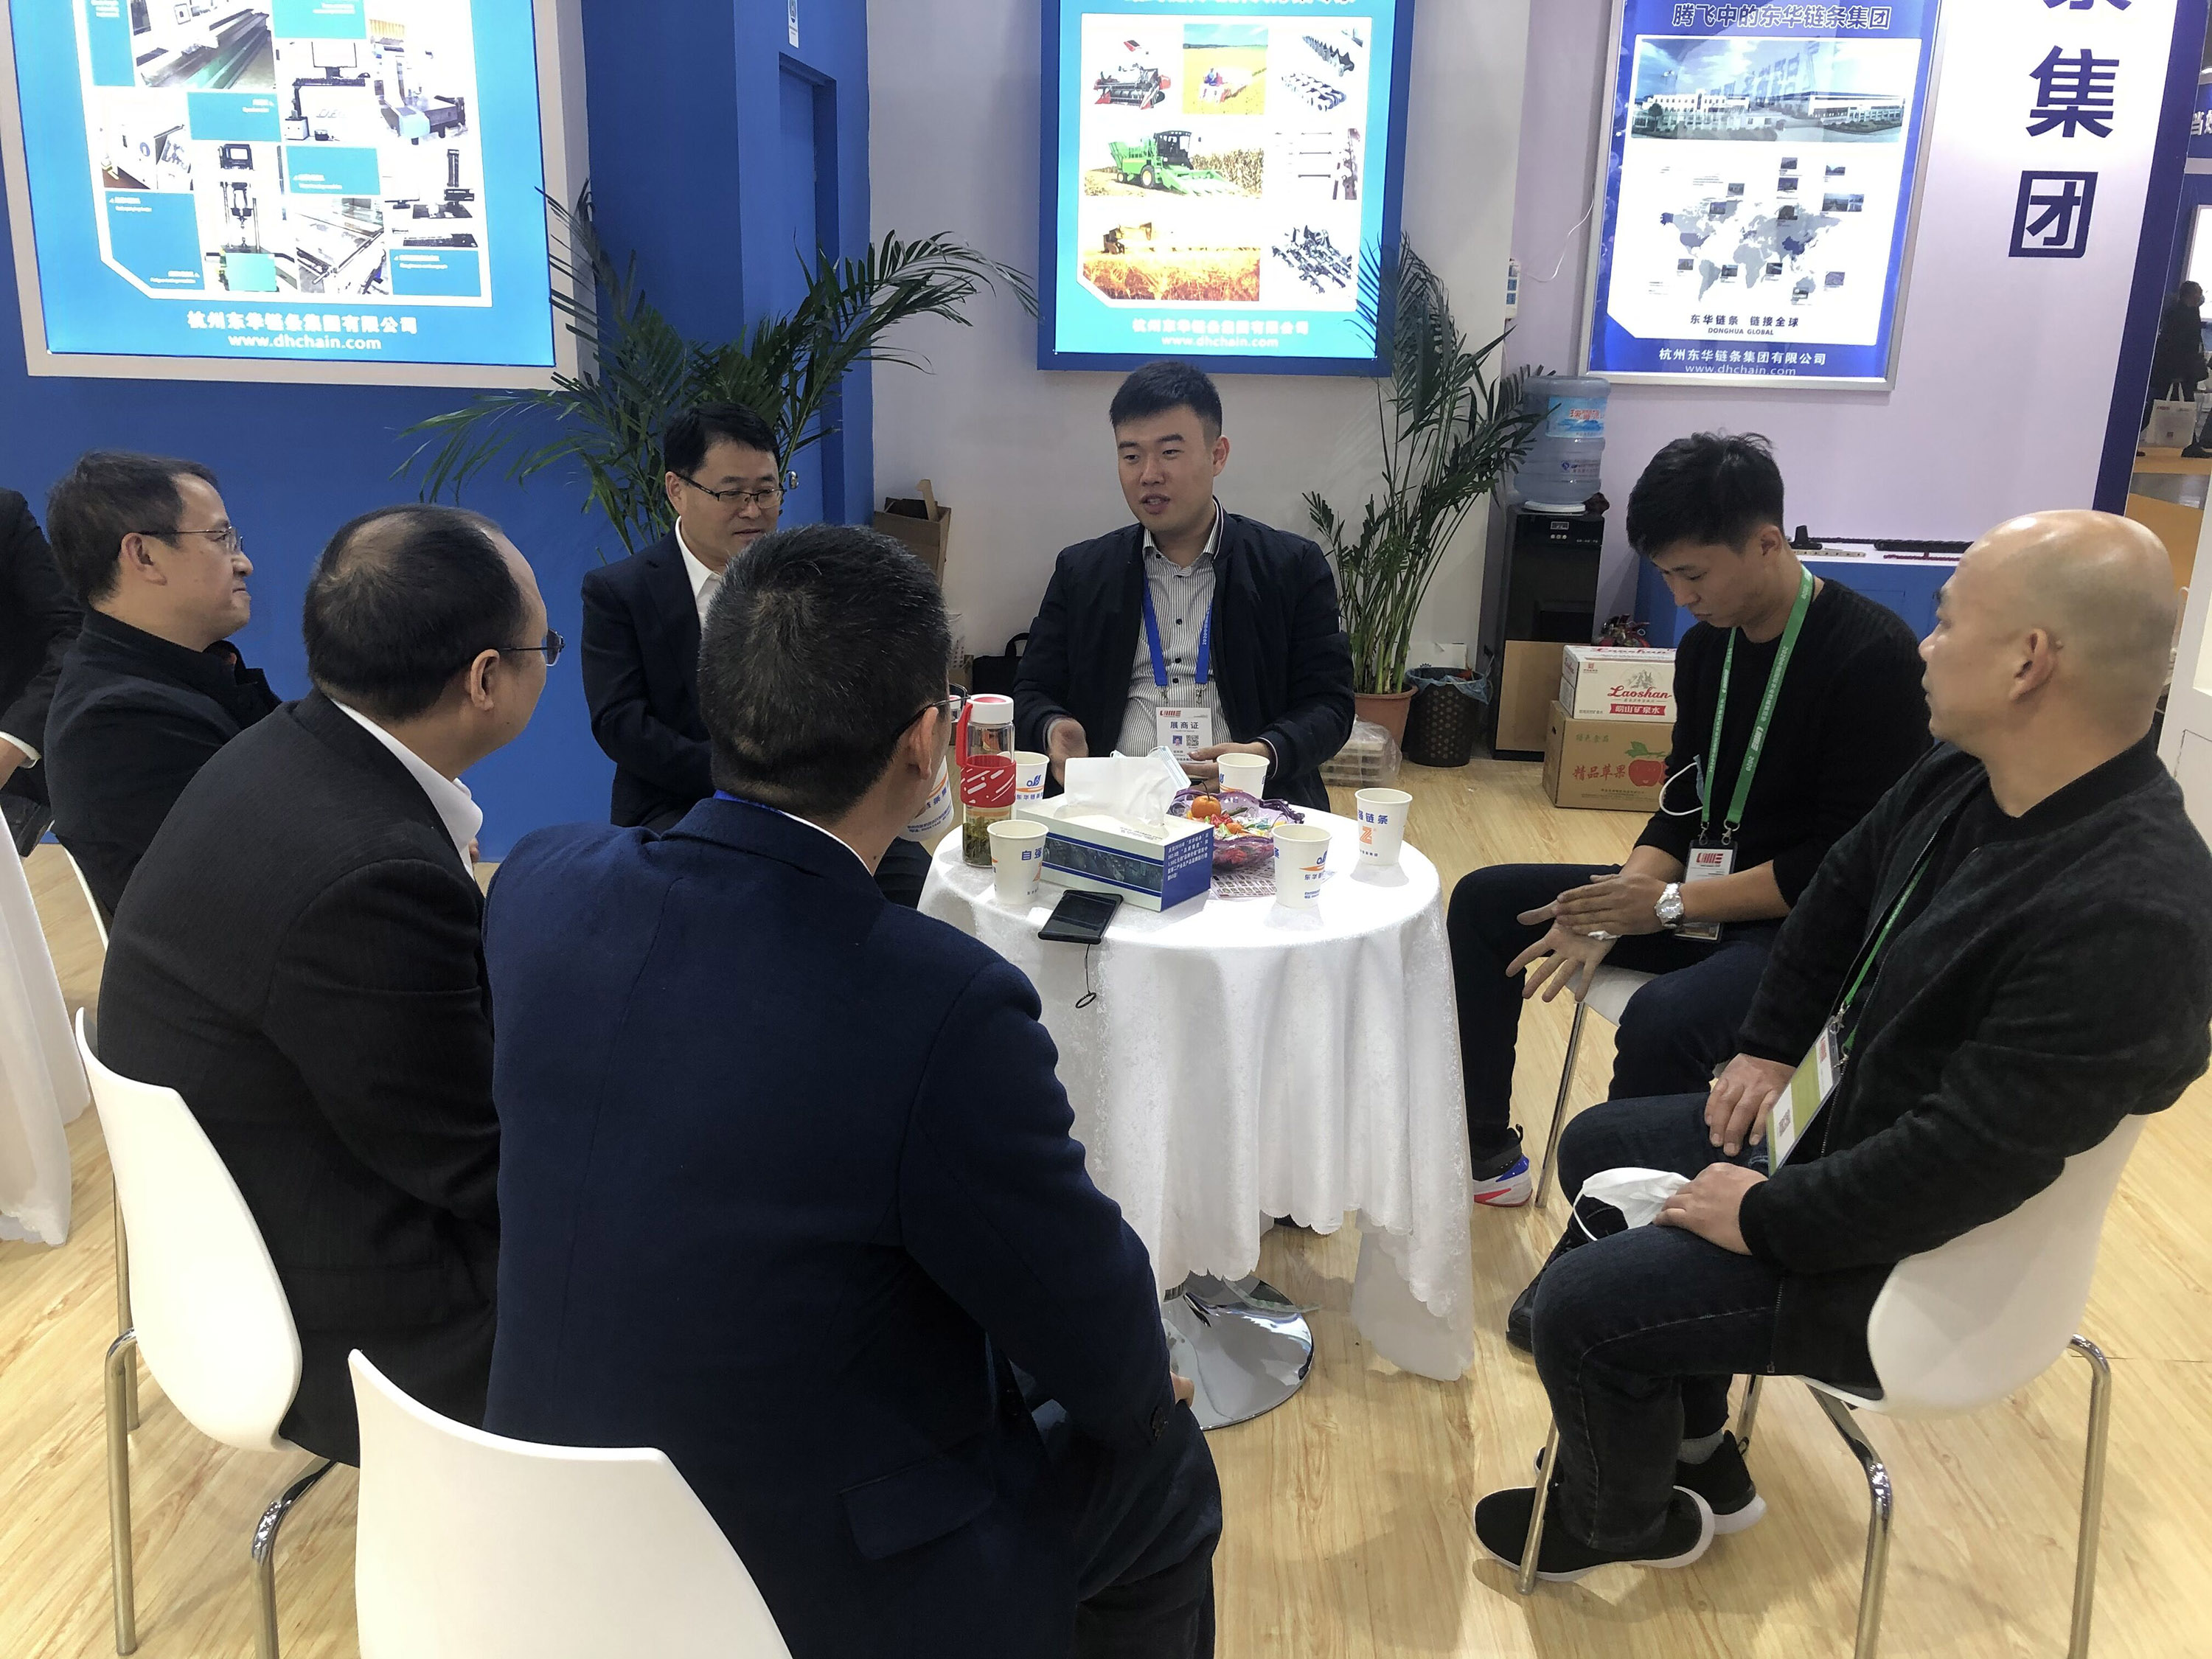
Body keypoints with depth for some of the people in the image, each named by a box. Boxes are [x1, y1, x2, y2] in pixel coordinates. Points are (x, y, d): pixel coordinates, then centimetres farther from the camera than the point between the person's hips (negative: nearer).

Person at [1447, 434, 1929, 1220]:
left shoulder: (1872, 656, -19)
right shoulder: (1708, 645, 5)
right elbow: (1681, 810, 8)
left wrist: (1671, 905, -20)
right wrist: (1615, 910, -10)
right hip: (1706, 893, 9)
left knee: (1662, 1022, -37)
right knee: (1484, 901, 5)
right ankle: (1483, 1152, 10)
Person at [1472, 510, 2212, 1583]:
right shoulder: (1961, 779, -6)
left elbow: (1967, 1159, -32)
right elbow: (1842, 891, 13)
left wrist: (1765, 1218, -21)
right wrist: (1768, 1048, 9)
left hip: (1922, 1254, -9)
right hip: (1842, 1122, 9)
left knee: (1581, 1303, -15)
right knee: (1598, 1147, 18)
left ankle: (1622, 1518, 21)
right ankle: (1698, 1454, 32)